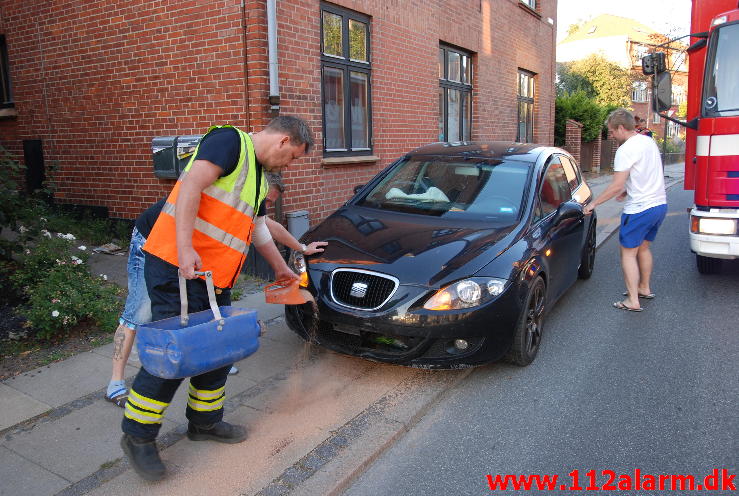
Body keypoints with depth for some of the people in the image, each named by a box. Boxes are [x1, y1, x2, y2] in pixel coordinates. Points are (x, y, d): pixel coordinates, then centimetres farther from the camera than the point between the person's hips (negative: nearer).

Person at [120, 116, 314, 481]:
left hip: (214, 280, 10)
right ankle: (138, 437, 13)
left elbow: (258, 229, 32)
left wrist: (281, 268, 42)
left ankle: (205, 422, 31)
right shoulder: (229, 140, -8)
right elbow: (191, 187, -22)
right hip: (177, 269, -9)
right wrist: (185, 250, -29)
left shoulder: (258, 176, 20)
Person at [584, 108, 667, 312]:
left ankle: (633, 301, 1)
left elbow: (617, 185, -21)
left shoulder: (626, 150, -17)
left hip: (640, 209, -9)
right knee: (643, 248, 23)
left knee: (628, 253, 0)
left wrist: (593, 204, -13)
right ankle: (644, 288, 36)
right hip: (660, 204, 9)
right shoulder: (649, 141, 11)